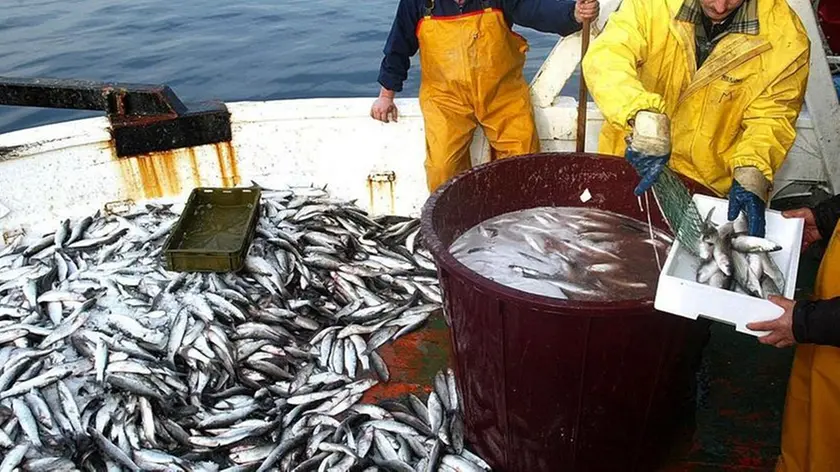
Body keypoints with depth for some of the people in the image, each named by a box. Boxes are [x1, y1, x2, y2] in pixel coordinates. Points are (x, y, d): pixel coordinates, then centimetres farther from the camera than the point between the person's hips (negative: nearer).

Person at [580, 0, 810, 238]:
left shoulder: (786, 37, -16)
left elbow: (770, 117, -11)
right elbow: (605, 57, -31)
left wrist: (751, 175, -28)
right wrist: (645, 118, -47)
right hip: (627, 162, 1)